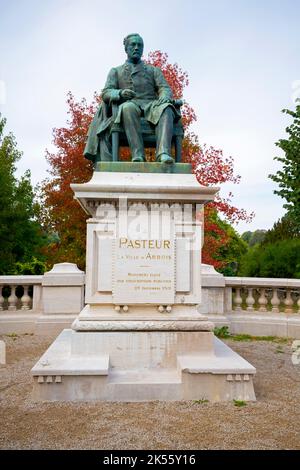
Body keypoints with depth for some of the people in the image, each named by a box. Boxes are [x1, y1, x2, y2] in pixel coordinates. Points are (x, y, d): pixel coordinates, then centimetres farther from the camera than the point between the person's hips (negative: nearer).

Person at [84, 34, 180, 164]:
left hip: (151, 105, 1)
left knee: (166, 108, -35)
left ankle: (163, 153, -53)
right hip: (129, 105, -1)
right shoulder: (116, 71, 25)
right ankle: (138, 155, -48)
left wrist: (164, 98, -14)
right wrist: (120, 93, -14)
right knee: (128, 107, -40)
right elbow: (106, 93, 10)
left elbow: (165, 89, 13)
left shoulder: (154, 70, 28)